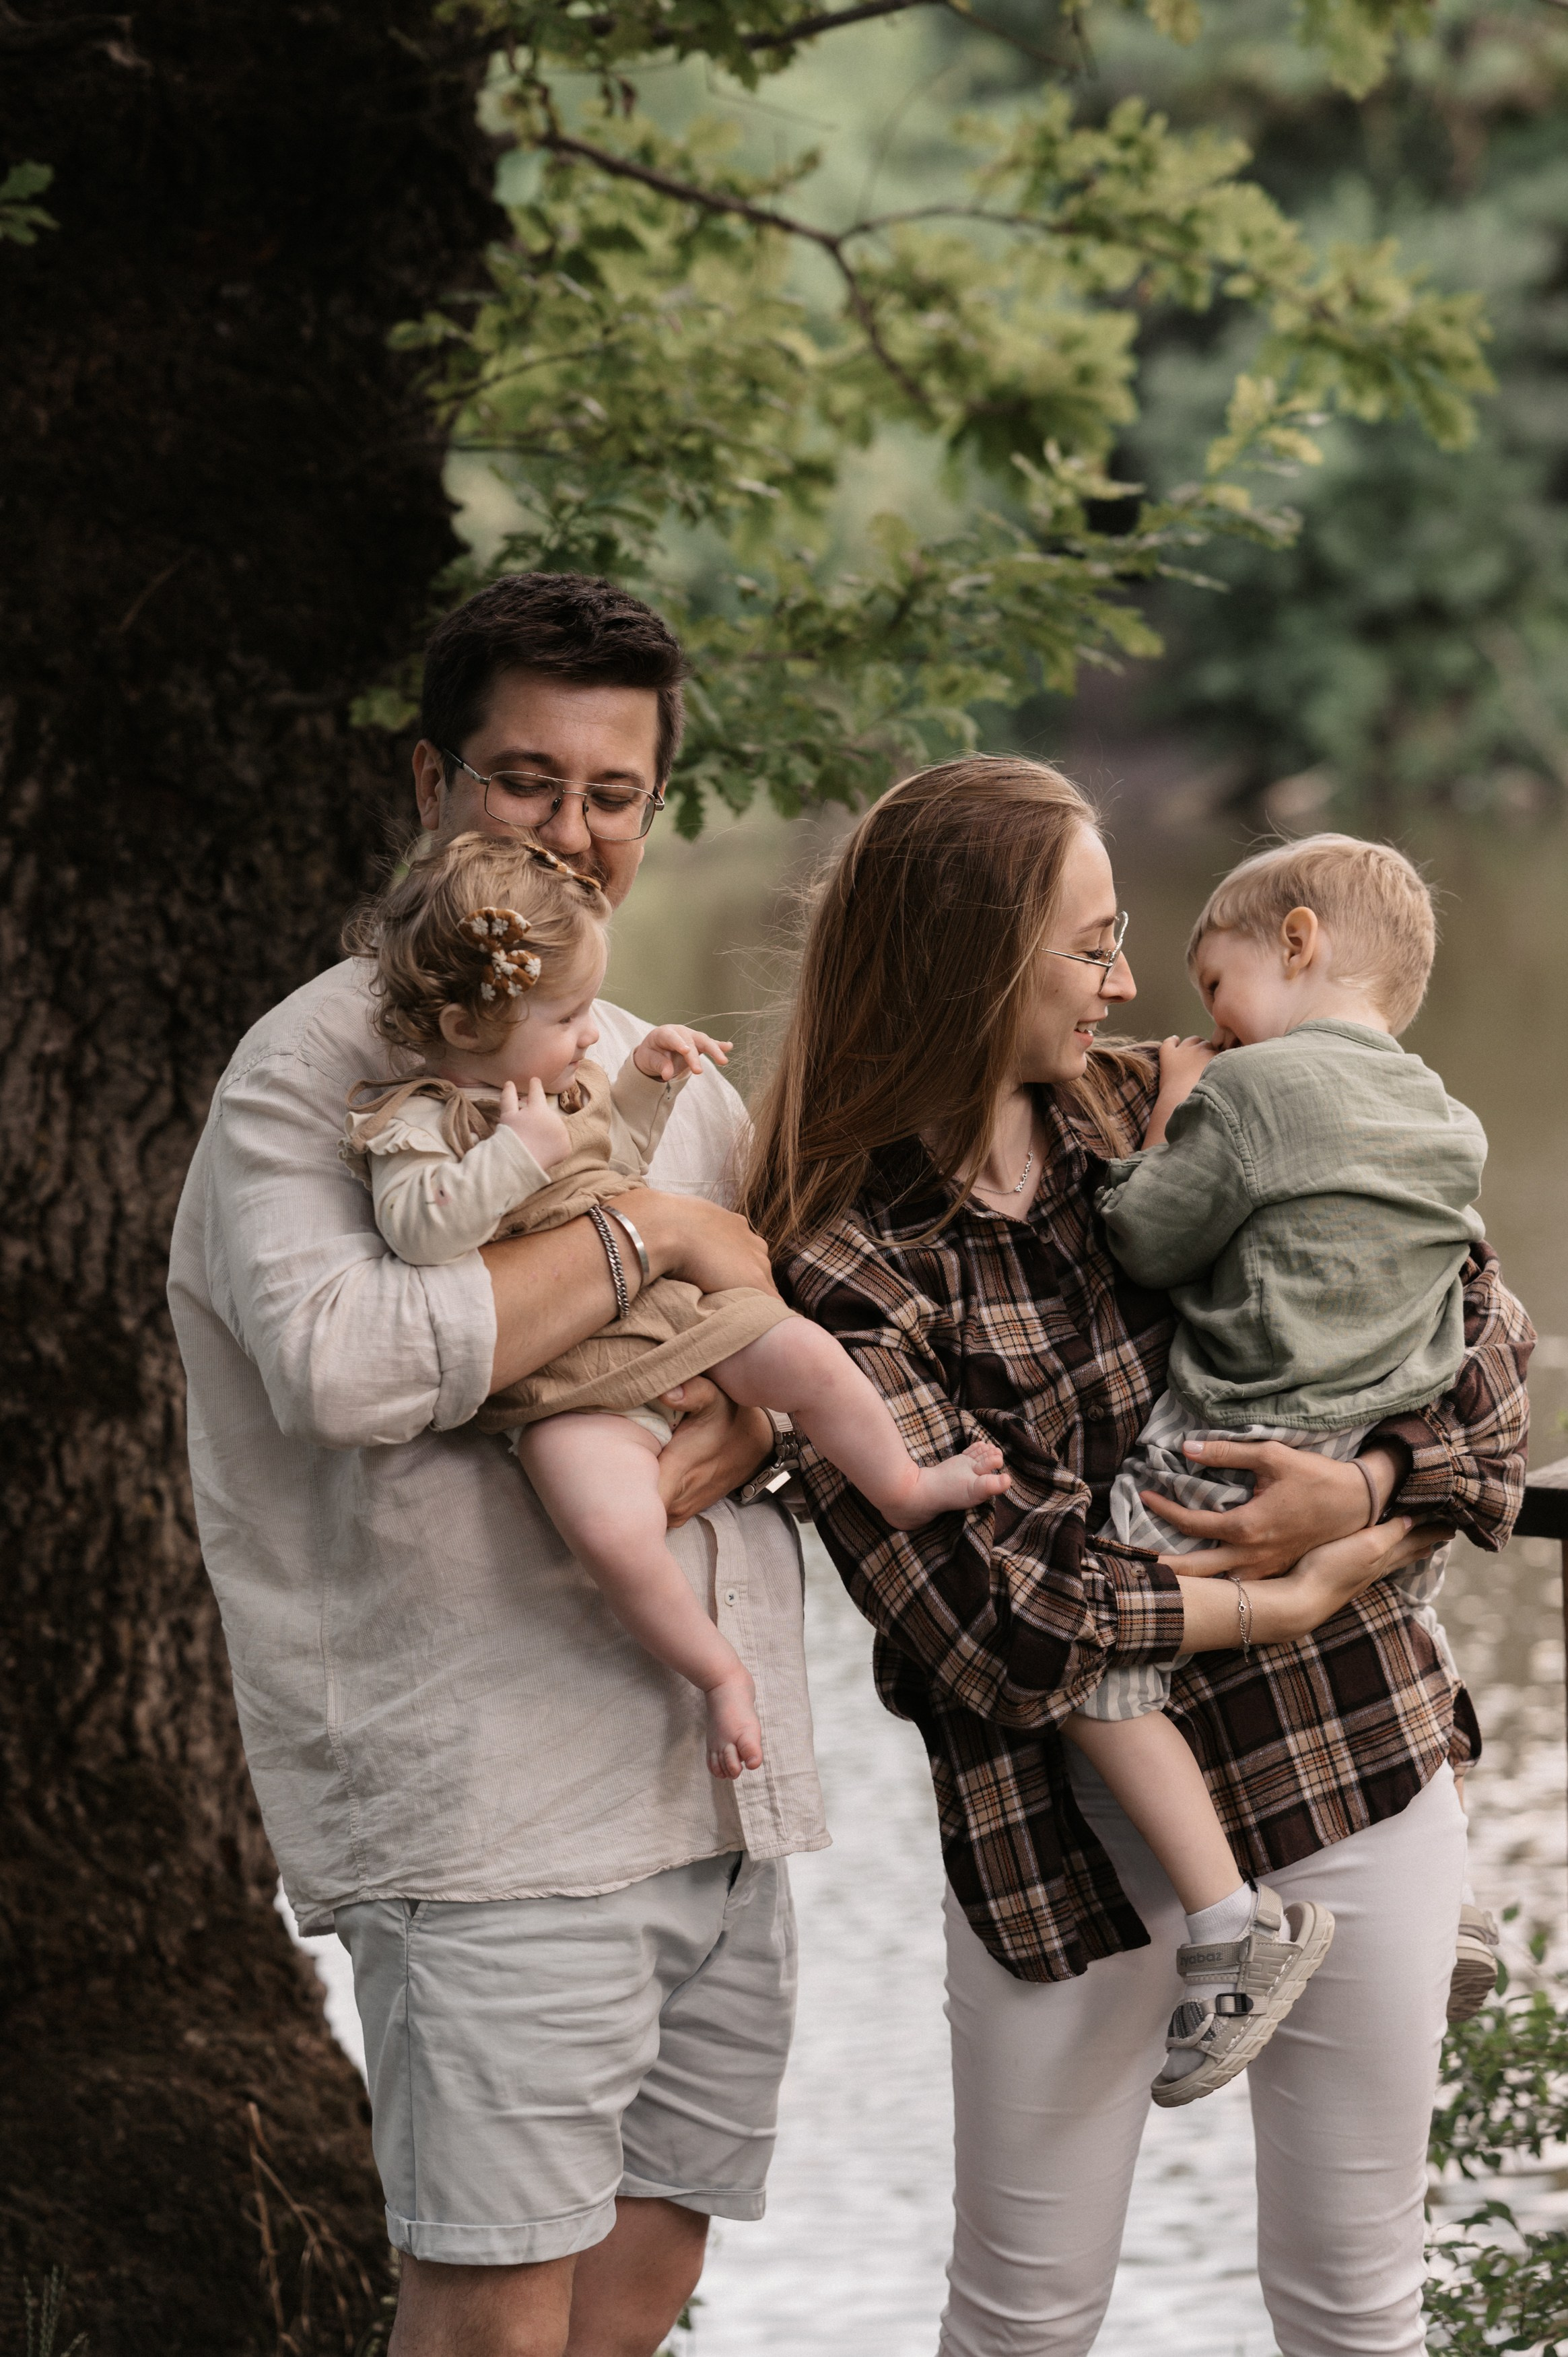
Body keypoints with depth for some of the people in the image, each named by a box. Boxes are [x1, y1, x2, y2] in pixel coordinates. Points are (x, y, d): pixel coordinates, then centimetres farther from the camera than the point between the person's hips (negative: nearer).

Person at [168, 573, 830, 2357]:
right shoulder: (320, 1064, -6)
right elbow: (337, 1362, -23)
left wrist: (755, 1411, -5)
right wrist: (650, 1239, -15)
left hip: (721, 1805, 7)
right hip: (492, 1807, -7)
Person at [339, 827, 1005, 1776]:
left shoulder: (560, 1079, 13)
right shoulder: (416, 1120, -12)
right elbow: (418, 1228, -28)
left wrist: (645, 1083, 16)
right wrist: (519, 1154, -30)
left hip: (668, 1307, 7)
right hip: (567, 1383, -7)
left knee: (802, 1352, 0)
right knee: (614, 1530, -30)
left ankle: (906, 1487, 28)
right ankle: (720, 1672, -10)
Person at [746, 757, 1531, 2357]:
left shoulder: (1151, 1117, 5)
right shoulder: (843, 1262, -10)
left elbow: (1474, 1309, 6)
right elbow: (978, 1603, -17)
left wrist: (1371, 1489, -12)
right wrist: (1285, 1605, -13)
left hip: (1354, 1761, 4)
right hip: (1066, 1831, -4)